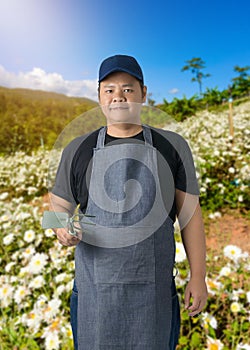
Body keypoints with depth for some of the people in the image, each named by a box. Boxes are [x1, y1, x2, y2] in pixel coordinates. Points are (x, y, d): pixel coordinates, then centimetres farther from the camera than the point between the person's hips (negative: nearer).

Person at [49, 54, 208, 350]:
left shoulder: (172, 146, 0)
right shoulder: (79, 149, 2)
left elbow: (190, 213, 1)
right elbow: (60, 205, 8)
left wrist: (198, 276, -1)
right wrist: (62, 229, -14)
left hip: (154, 284, 0)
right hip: (95, 286, 1)